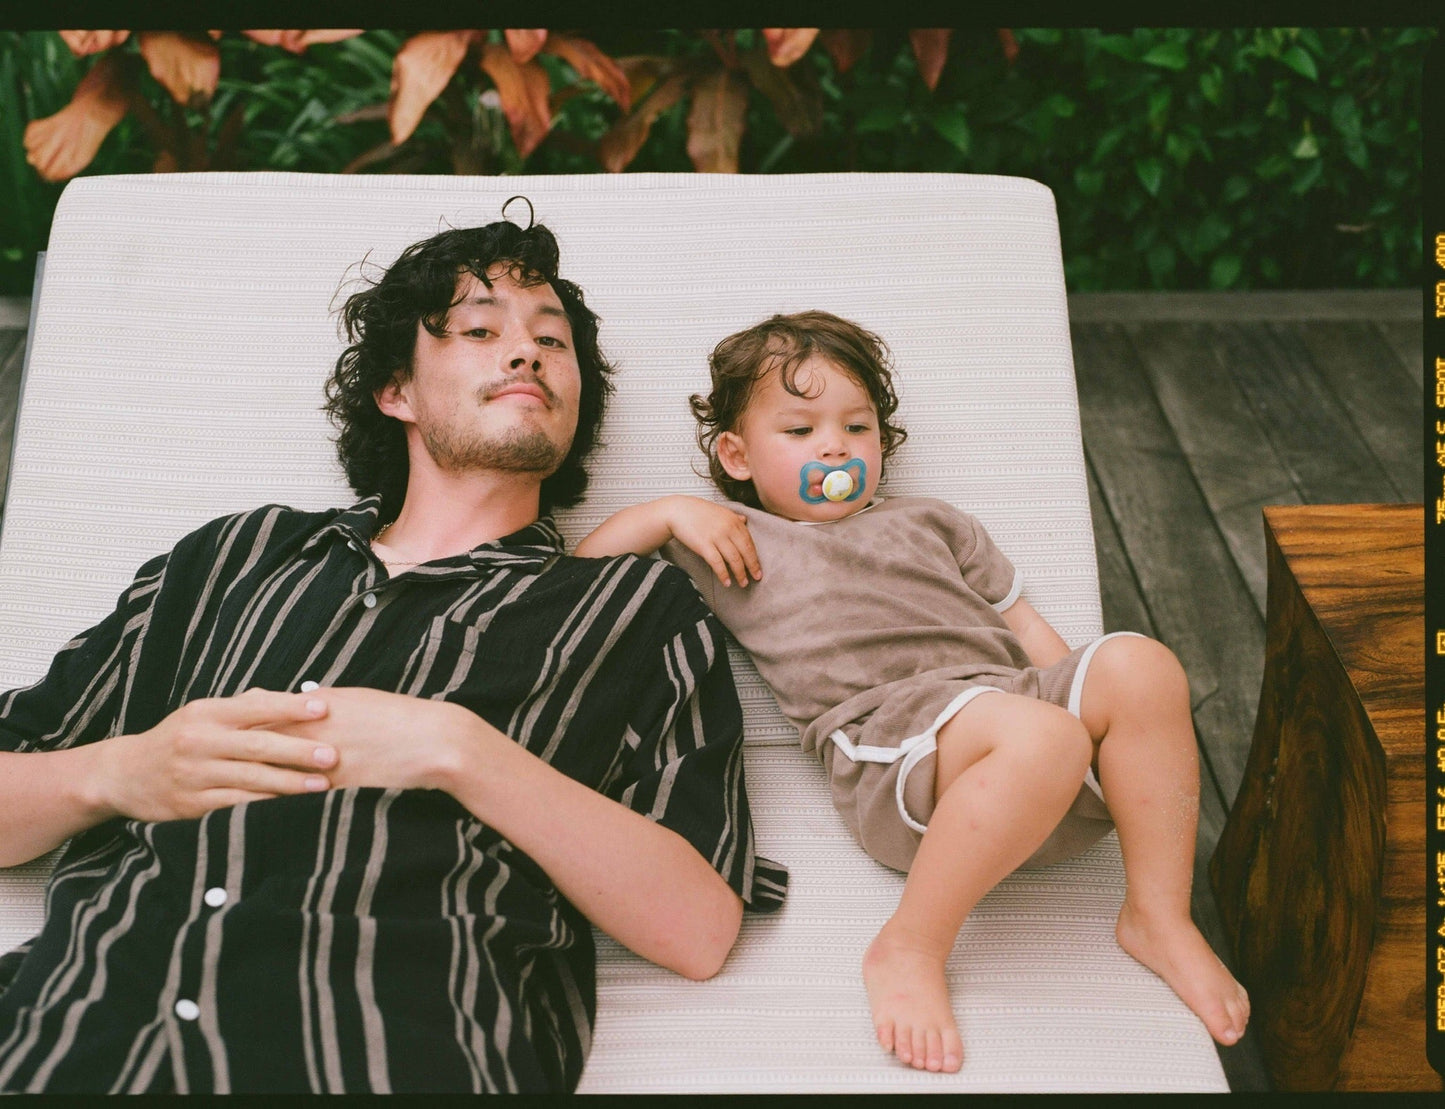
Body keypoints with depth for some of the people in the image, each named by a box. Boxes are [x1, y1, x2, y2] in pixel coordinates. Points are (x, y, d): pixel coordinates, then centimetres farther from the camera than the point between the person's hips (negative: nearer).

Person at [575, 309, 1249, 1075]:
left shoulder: (930, 522, 34)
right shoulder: (732, 544, 22)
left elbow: (1022, 623, 30)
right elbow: (584, 569, 20)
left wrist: (1083, 690, 14)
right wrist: (671, 512, 6)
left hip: (1012, 689, 6)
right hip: (887, 729, -5)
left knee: (1141, 665, -24)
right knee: (1039, 737, -37)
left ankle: (1158, 916, -14)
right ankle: (908, 950, -24)